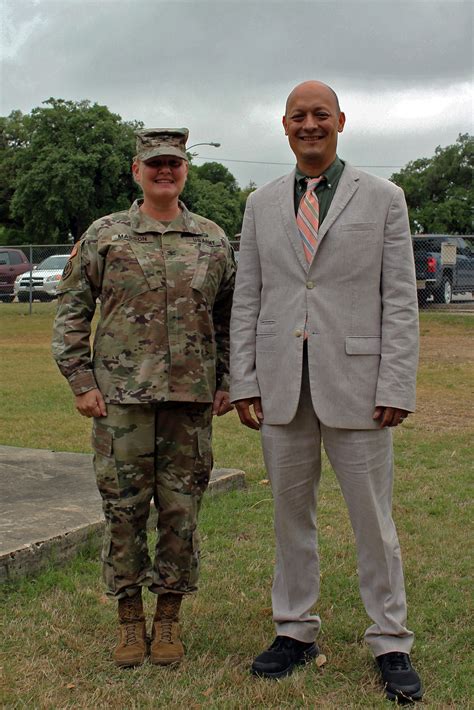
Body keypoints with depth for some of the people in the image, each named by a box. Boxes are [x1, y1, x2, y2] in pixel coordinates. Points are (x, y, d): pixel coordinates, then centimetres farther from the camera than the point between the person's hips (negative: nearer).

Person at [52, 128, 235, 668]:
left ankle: (168, 618, 21)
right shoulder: (104, 235, 3)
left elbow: (229, 317, 14)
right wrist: (80, 381, -2)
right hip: (120, 398, -1)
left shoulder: (213, 240, 9)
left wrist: (227, 382, 8)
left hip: (191, 400, 2)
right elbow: (70, 310, 4)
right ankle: (129, 619, 20)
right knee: (123, 509, 4)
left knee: (181, 511, 6)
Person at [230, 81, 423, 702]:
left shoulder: (383, 198, 2)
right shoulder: (262, 204, 11)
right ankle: (296, 631, 26)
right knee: (291, 513, 12)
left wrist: (397, 387, -9)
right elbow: (247, 298, 10)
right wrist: (243, 382, 2)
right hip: (280, 385, 3)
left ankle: (391, 644, 17)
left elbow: (400, 299, -2)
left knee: (373, 517, 4)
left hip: (355, 382, -3)